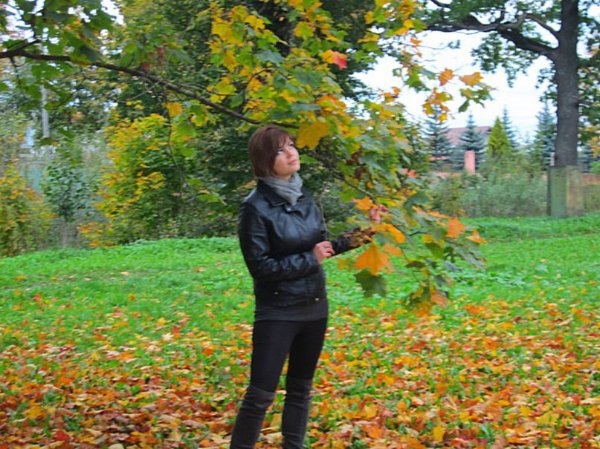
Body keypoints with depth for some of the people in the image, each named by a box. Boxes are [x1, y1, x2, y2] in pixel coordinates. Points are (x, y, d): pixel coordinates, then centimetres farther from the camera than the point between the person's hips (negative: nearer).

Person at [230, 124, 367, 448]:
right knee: (261, 393, -5)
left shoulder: (303, 197, 4)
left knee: (301, 388, 16)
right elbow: (261, 266, -18)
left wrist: (345, 242, -2)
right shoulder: (256, 207, -16)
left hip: (314, 307, 7)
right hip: (277, 312, -7)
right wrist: (309, 259, -16)